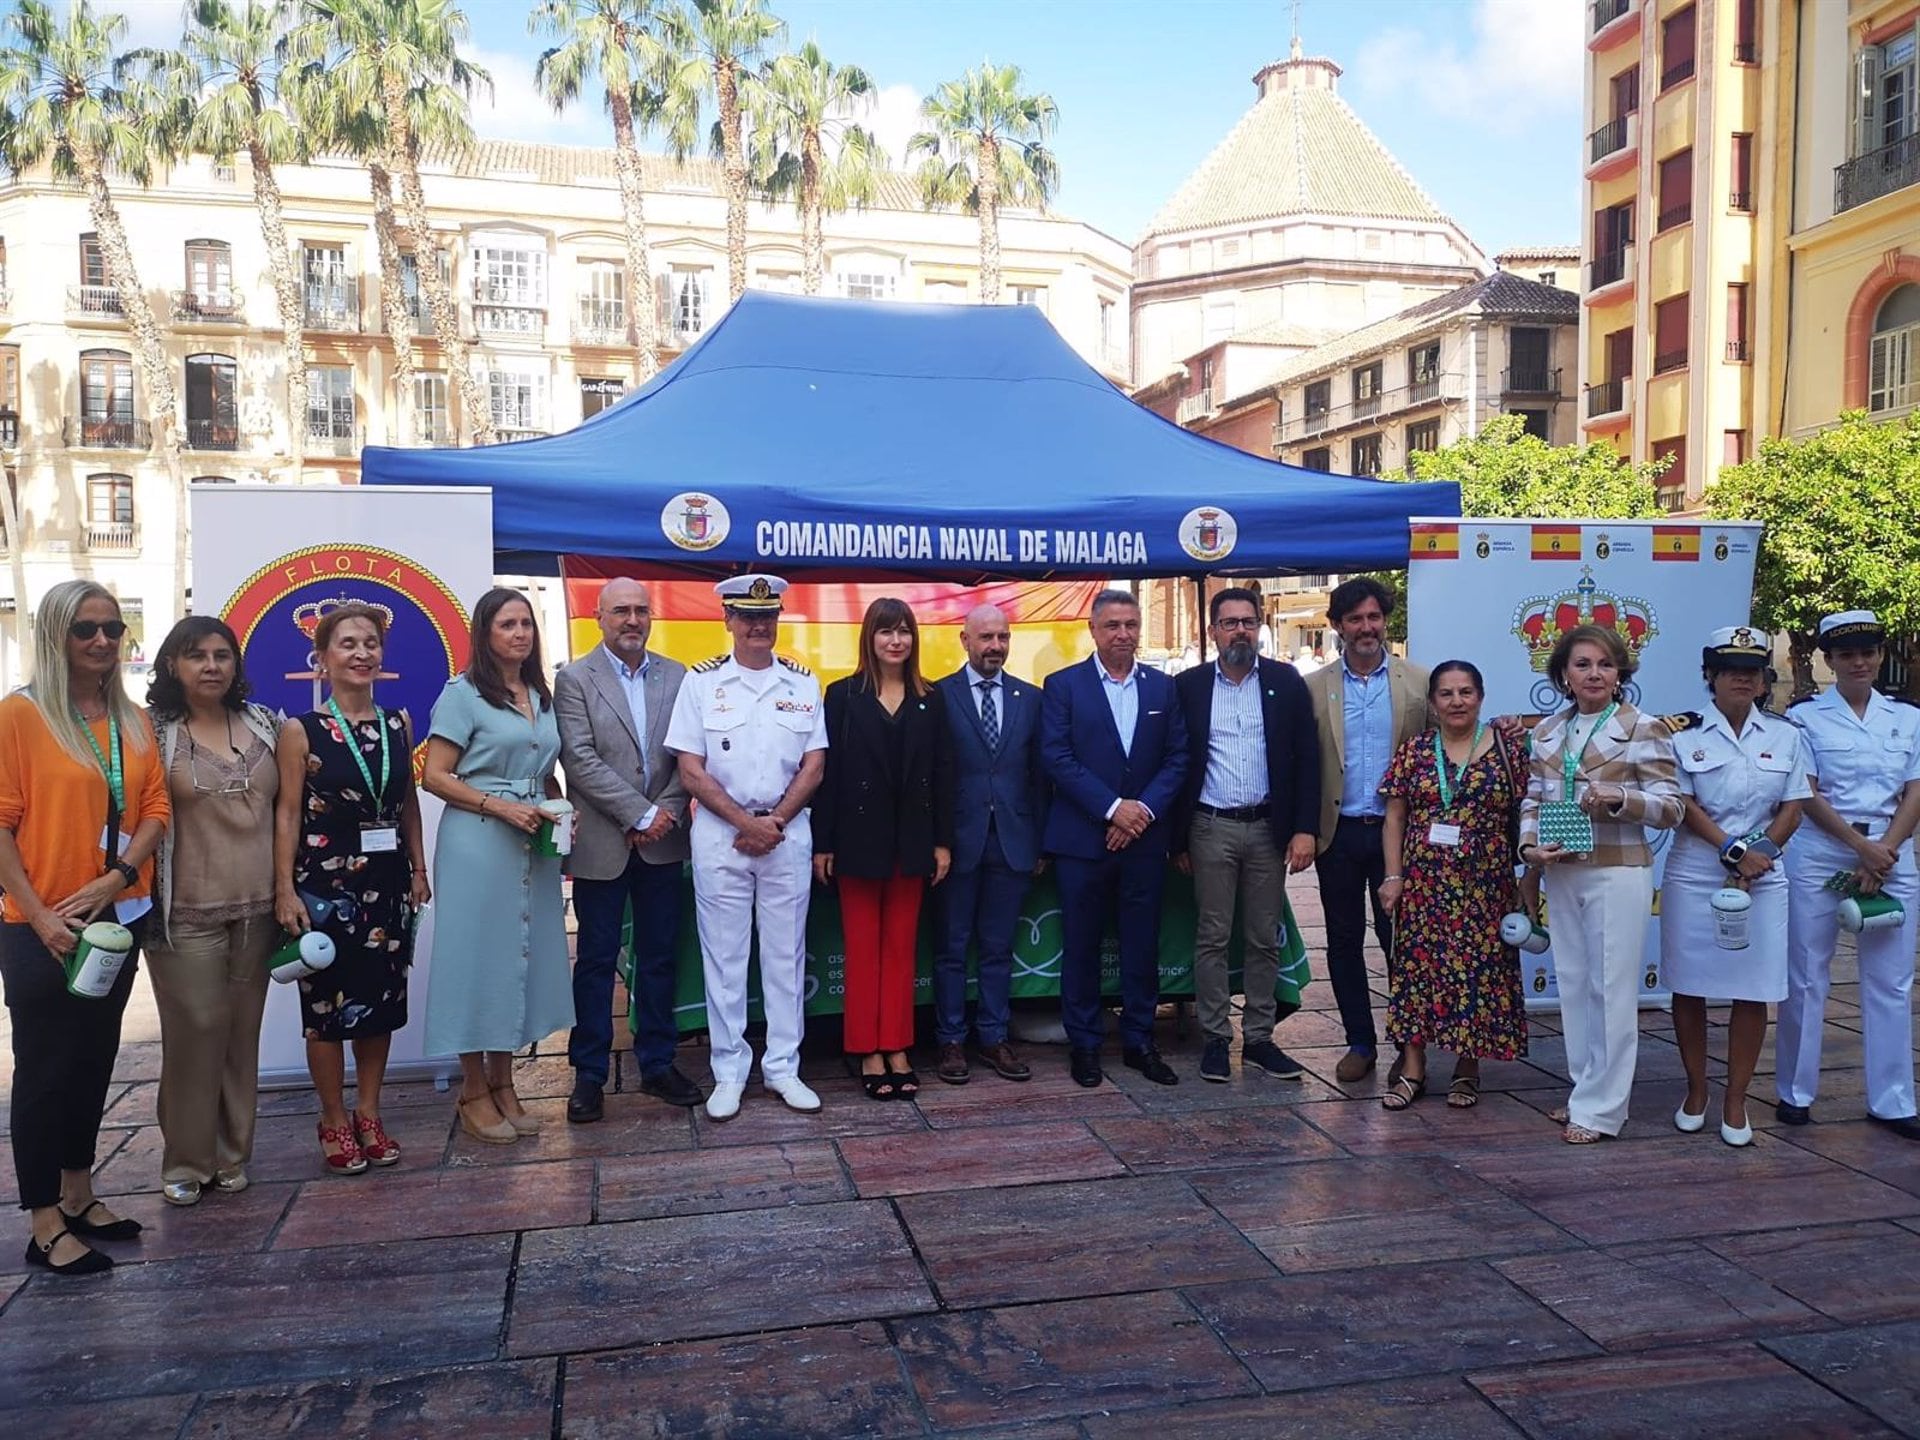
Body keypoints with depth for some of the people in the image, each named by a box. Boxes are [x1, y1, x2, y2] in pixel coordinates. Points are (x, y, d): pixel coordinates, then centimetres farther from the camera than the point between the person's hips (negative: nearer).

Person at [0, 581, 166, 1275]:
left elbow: (155, 810, 4)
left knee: (95, 1058, 15)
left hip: (120, 919, 6)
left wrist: (114, 878, -12)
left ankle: (79, 1196, 30)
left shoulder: (133, 721, 7)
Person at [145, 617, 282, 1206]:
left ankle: (231, 1155, 21)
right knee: (195, 1031, -2)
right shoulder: (154, 731, -3)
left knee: (242, 1032, 9)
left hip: (256, 908, 4)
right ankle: (186, 1161, 13)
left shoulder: (264, 724, 9)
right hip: (187, 911, -4)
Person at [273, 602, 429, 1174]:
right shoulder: (300, 731, -6)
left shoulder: (398, 725, 6)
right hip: (326, 883, -4)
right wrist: (285, 890, -12)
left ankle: (369, 1115, 26)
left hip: (387, 882, 4)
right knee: (327, 1003, 5)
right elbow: (287, 814, -7)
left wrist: (418, 869, 8)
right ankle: (335, 1122, 20)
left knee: (381, 999, 11)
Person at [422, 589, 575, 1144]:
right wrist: (499, 806, -19)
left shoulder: (542, 697, 14)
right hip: (477, 843, -6)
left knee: (523, 955, 9)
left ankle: (502, 1085, 22)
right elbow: (434, 776, -9)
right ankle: (474, 1093, 13)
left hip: (534, 845, 6)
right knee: (478, 956, 1)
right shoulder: (463, 694, -5)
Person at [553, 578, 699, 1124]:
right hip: (602, 844, -3)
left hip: (662, 840, 3)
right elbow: (580, 760, -11)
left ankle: (658, 1063, 22)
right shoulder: (574, 679, -3)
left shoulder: (676, 677, 7)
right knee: (596, 960, 5)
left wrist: (665, 814, -9)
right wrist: (640, 815, -14)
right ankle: (589, 1074, 15)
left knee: (660, 956, 10)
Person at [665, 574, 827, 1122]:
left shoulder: (803, 683, 6)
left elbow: (813, 767, 3)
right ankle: (729, 1072, 15)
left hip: (787, 835, 2)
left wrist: (774, 821, -9)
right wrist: (745, 823, -10)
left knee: (786, 954, 8)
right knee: (724, 956, 4)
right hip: (719, 836, -1)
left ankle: (783, 1067, 18)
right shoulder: (701, 682, 0)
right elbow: (691, 771, -3)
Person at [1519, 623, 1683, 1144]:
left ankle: (1600, 1107, 7)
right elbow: (1533, 798, 14)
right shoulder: (1548, 732, 11)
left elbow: (1671, 808, -5)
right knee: (1573, 982, 11)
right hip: (1561, 872, 5)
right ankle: (1585, 1090, 24)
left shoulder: (1643, 729, -4)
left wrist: (1619, 798, -21)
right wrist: (1529, 845, -4)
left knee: (1611, 987, -1)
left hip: (1618, 872, -5)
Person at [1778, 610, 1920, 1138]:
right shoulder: (1804, 716, 1)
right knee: (1806, 977, 1)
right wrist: (1862, 847, -14)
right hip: (1820, 856, -3)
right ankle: (1795, 1092, 12)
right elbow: (1808, 796, -5)